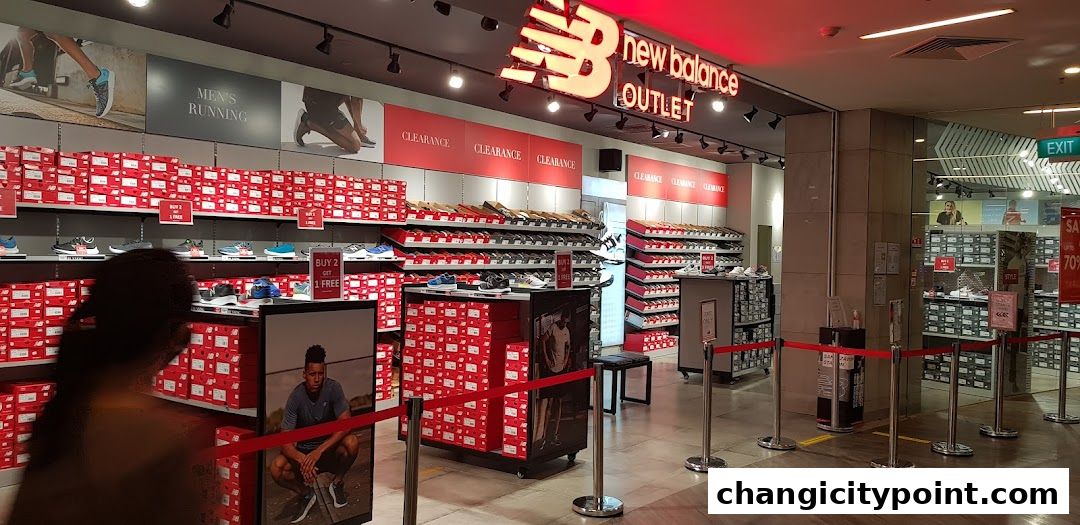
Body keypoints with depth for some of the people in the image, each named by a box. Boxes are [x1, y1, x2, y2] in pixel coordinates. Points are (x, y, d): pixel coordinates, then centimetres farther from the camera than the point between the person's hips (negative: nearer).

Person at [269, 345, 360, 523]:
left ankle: (337, 484, -3)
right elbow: (285, 442, -21)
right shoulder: (296, 397, -19)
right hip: (303, 451, 0)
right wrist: (302, 460, -41)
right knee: (276, 469, -28)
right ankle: (305, 494, 3)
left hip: (329, 448, 0)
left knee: (352, 442, -32)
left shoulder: (333, 388, -18)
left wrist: (319, 450, -35)